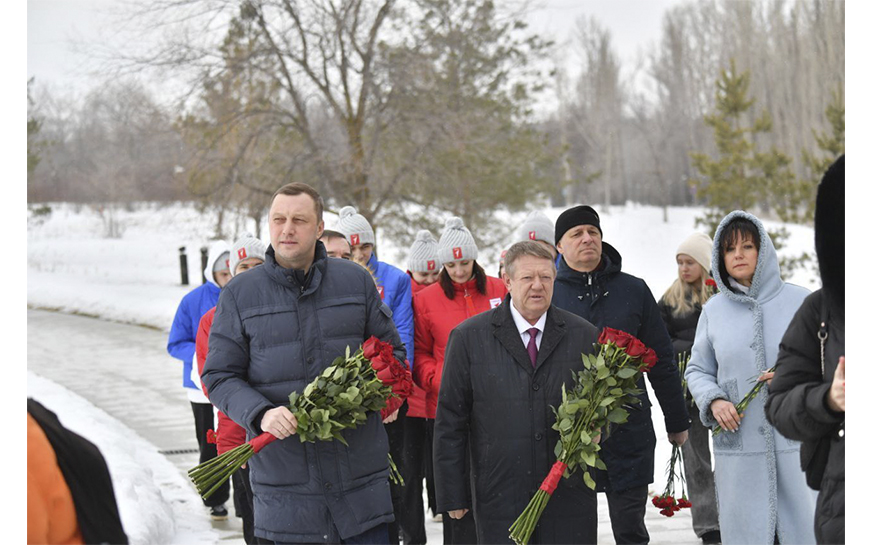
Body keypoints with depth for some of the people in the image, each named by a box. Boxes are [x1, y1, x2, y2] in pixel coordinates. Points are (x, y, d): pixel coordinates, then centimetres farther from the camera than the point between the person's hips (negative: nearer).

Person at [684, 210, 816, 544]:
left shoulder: (799, 301, 3)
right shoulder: (714, 310, 8)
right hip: (737, 447, 1)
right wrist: (714, 401, -6)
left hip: (797, 443, -1)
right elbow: (698, 370, 14)